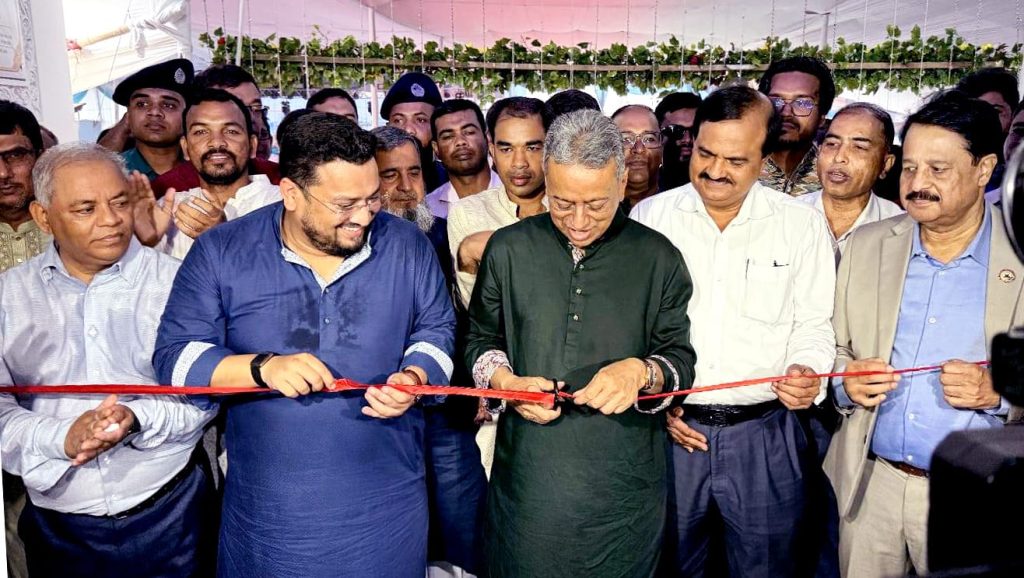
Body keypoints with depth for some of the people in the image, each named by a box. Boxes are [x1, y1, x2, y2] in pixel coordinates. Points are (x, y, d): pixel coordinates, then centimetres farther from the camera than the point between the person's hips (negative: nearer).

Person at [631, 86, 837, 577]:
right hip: (669, 428, 1)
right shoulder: (649, 216, 0)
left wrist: (808, 373, -17)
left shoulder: (803, 225, 0)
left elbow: (813, 325, 3)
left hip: (765, 436, 0)